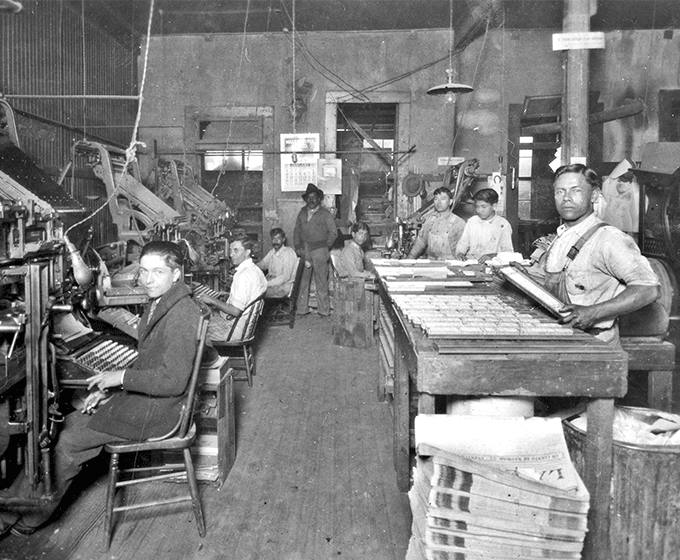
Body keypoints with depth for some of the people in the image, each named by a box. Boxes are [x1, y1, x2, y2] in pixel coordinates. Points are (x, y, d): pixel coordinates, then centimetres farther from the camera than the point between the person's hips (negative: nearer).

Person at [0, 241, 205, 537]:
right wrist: (110, 388, 5)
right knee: (70, 423, 4)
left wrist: (120, 377, -18)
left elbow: (172, 380, -26)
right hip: (137, 397, 9)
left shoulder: (182, 314, -23)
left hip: (154, 412, -9)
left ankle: (24, 519, 11)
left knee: (68, 442, -6)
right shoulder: (158, 304, 9)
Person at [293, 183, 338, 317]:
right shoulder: (302, 213, 14)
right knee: (302, 281, 3)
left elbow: (333, 233, 2)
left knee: (321, 282, -2)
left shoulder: (325, 214, 2)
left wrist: (325, 247, 0)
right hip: (304, 251, 4)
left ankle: (324, 310, 5)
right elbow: (297, 232, 18)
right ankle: (302, 309, 11)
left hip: (319, 252, -3)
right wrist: (298, 246, 8)